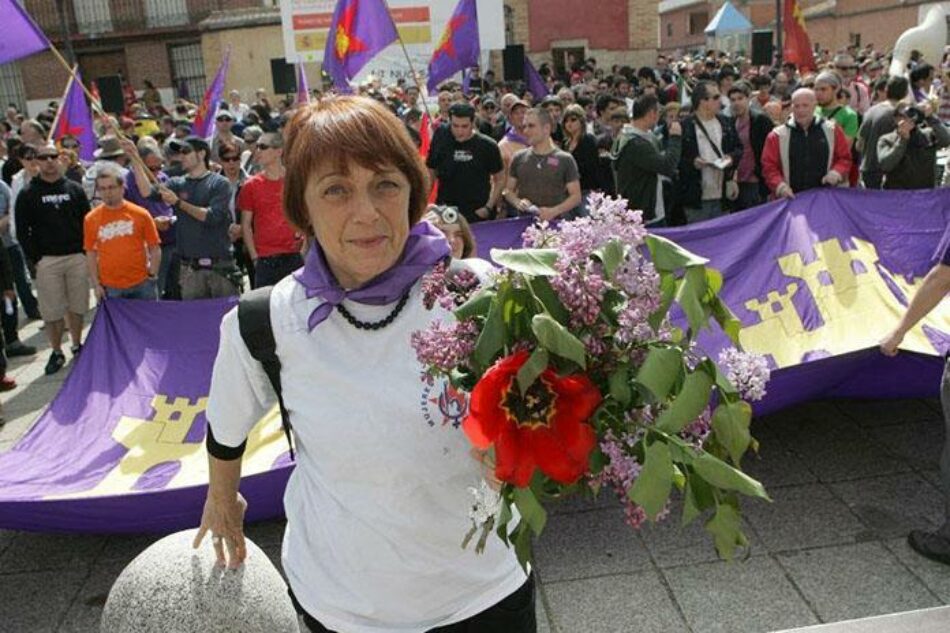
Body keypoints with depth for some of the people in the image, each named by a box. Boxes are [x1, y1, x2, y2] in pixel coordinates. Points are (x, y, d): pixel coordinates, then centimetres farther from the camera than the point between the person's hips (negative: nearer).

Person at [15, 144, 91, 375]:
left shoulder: (75, 189, 8)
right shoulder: (28, 194, 3)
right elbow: (22, 231, 2)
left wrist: (86, 251, 0)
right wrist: (35, 259, -6)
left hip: (77, 257, 1)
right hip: (47, 261, -1)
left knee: (77, 306, 8)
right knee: (52, 310, 1)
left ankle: (77, 346, 22)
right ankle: (56, 352, 12)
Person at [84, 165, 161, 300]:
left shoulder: (141, 214, -2)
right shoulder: (91, 219, 1)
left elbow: (155, 249, 2)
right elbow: (90, 253, 7)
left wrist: (152, 277, -3)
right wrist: (96, 284, 2)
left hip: (142, 285, 0)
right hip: (110, 288, 1)